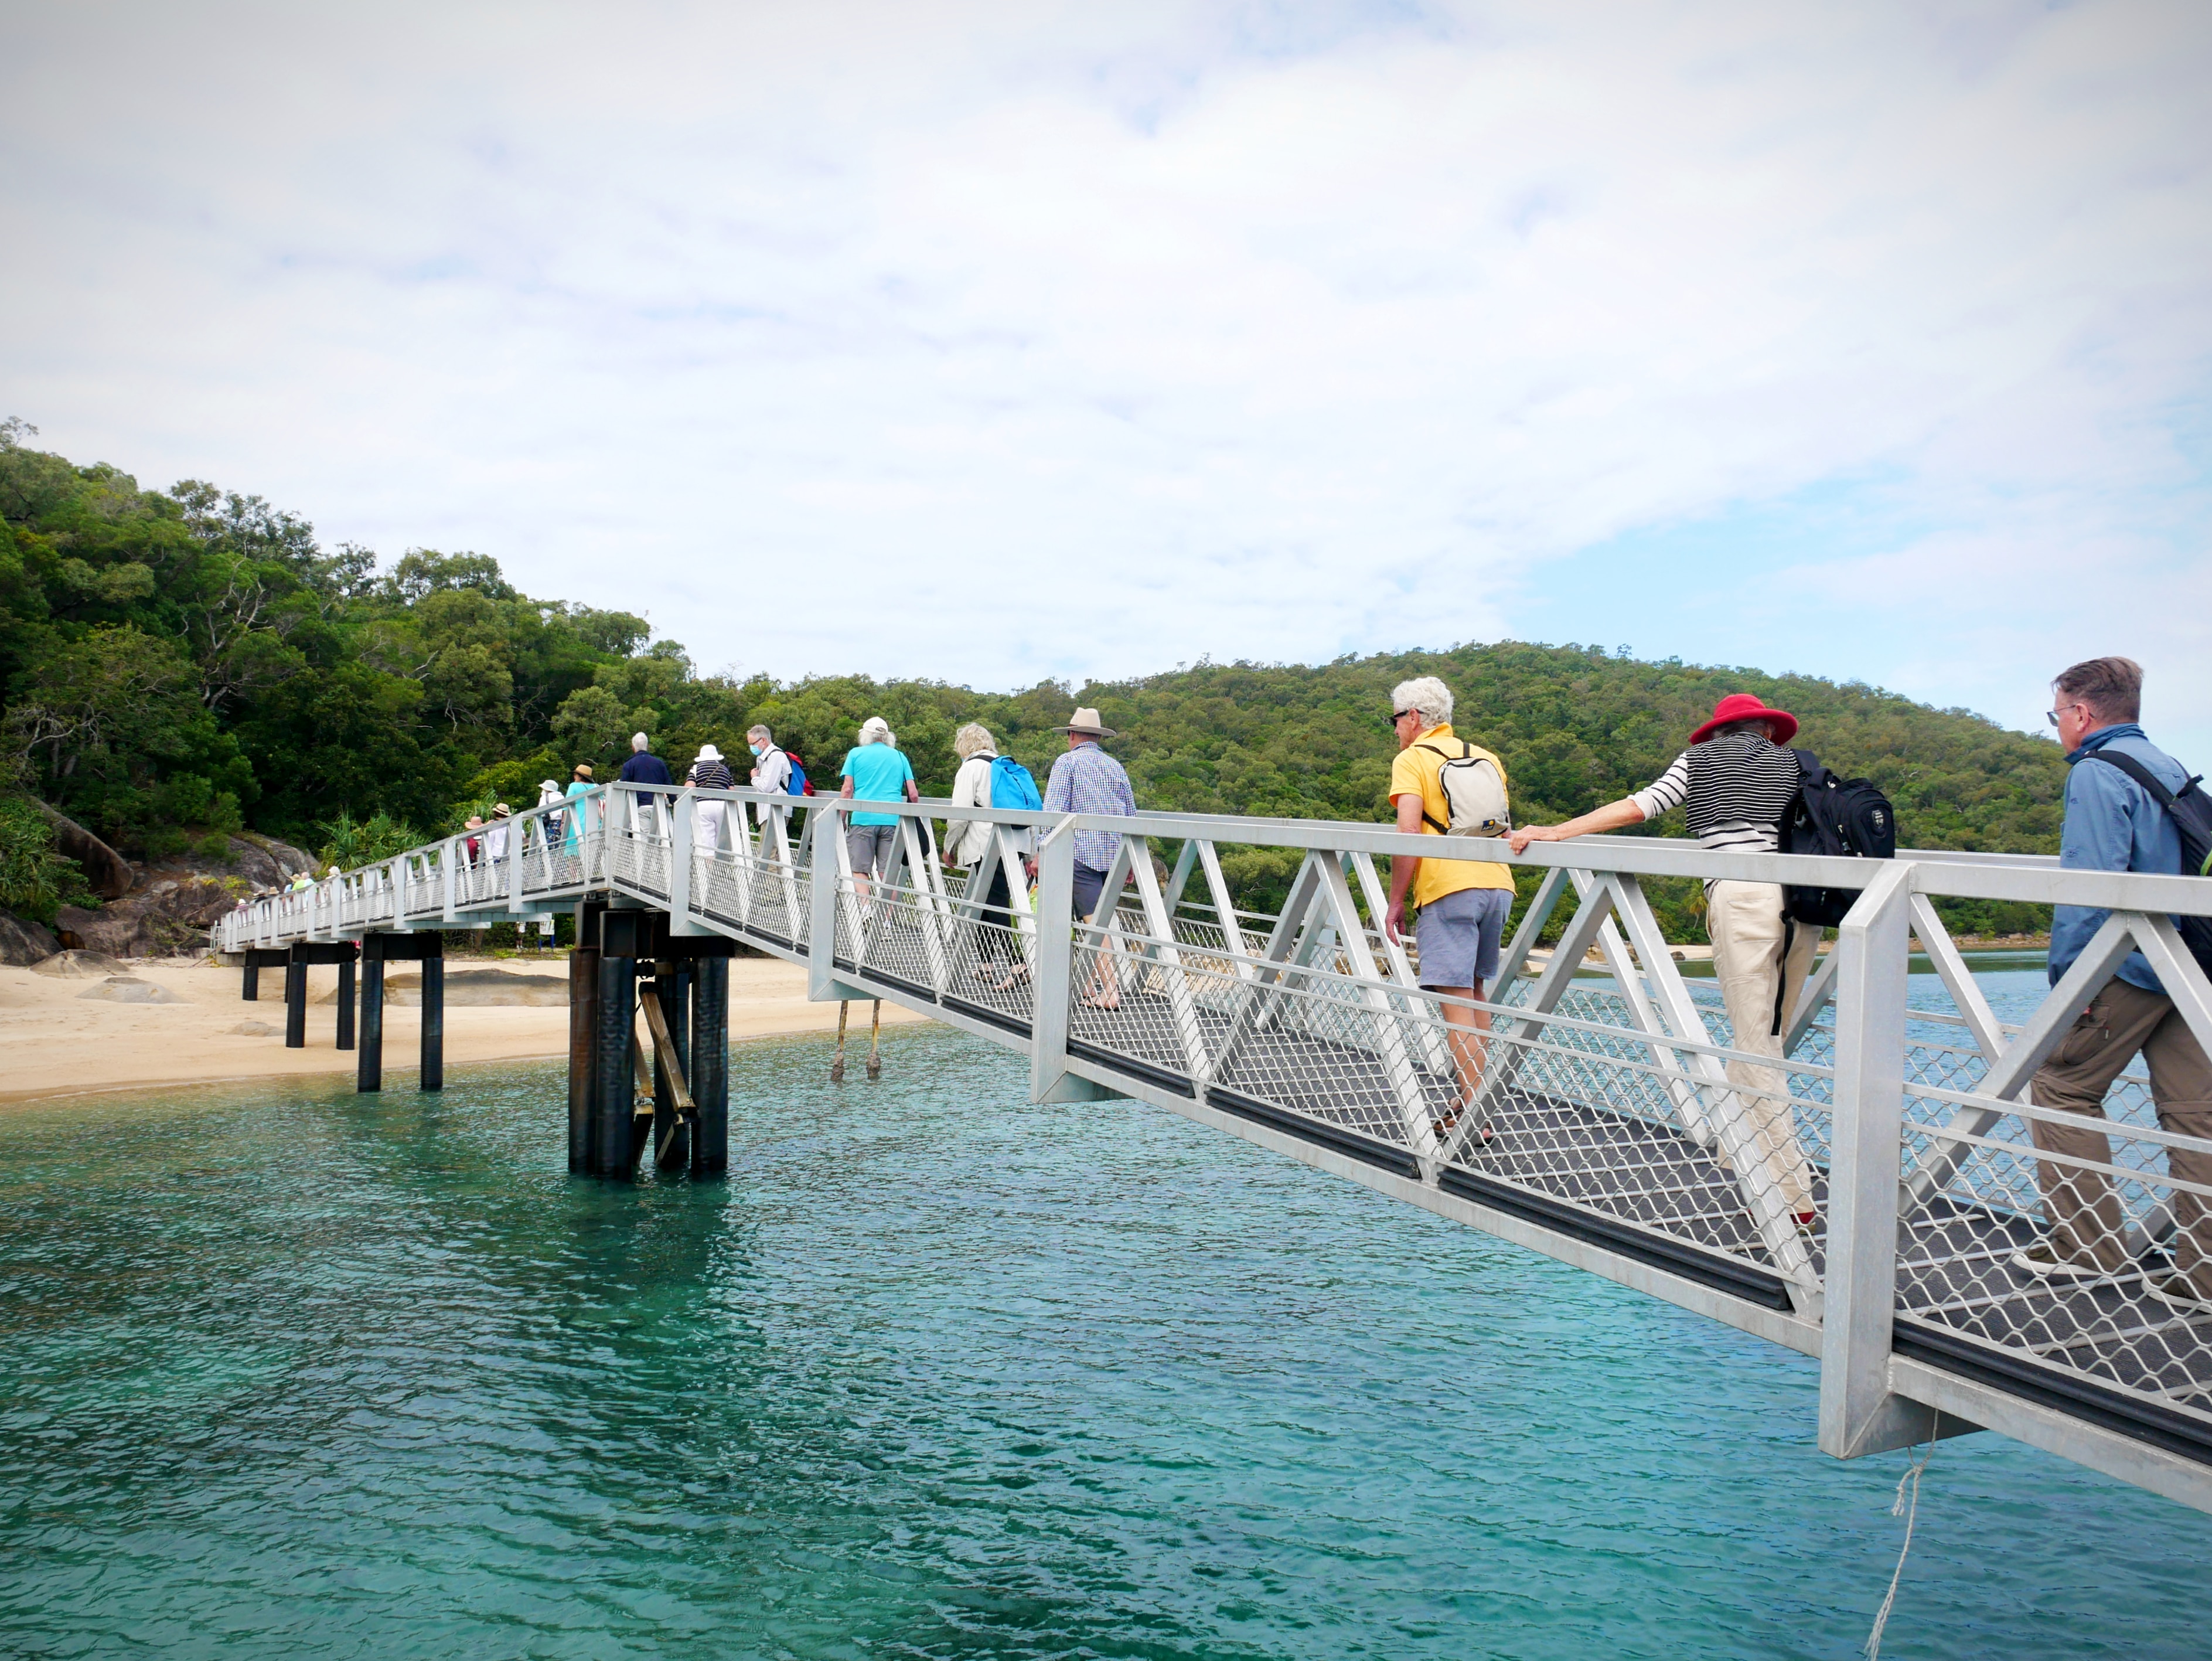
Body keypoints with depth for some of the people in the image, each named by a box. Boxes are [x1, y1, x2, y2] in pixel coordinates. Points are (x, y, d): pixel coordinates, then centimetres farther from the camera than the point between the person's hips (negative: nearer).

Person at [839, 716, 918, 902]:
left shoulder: (856, 754, 10)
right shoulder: (899, 757, 16)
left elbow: (847, 790, 1)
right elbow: (913, 794, 10)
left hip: (863, 818, -2)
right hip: (892, 819, 2)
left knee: (860, 871, 1)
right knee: (888, 875, 3)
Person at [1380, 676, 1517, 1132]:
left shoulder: (1412, 759, 0)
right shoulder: (1486, 758, 19)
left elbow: (1409, 834, -10)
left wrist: (1396, 902, -5)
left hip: (1449, 888, -7)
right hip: (1497, 883, 7)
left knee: (1456, 1001, -5)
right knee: (1475, 994, 19)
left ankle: (1470, 1115, -6)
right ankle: (1472, 1097, 25)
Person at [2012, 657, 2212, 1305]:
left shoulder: (2097, 773, -10)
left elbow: (2090, 882, -18)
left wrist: (2067, 971, -16)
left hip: (2127, 967, -8)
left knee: (2061, 1088, 4)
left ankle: (2086, 1242, 7)